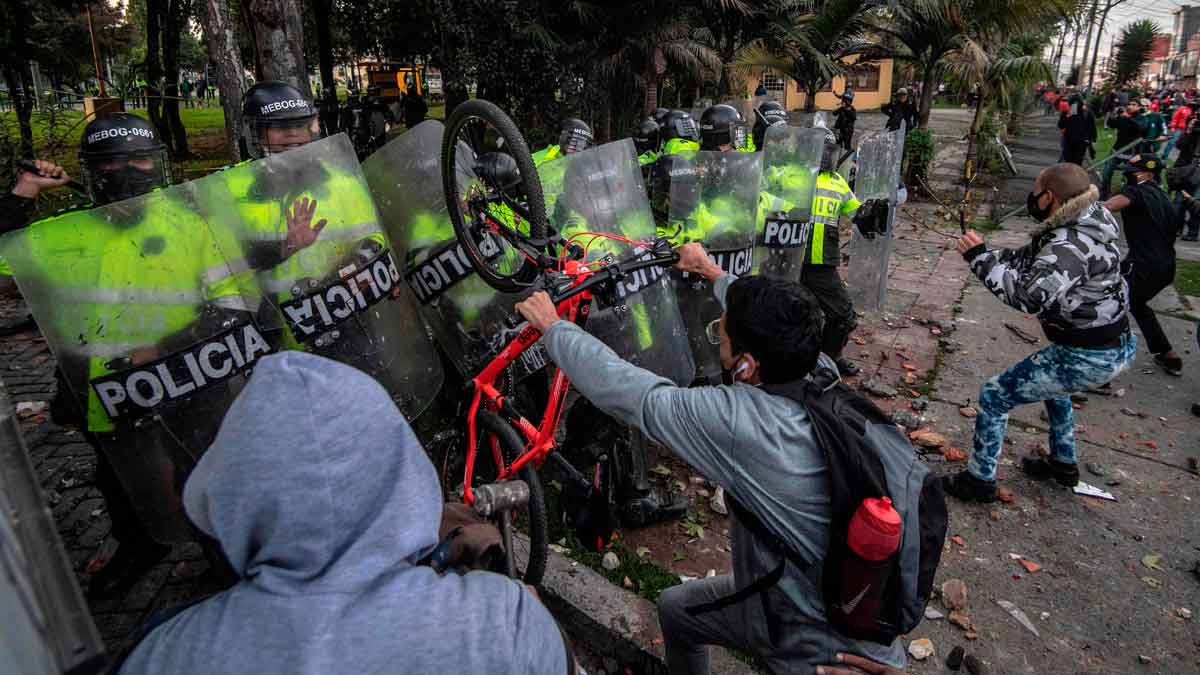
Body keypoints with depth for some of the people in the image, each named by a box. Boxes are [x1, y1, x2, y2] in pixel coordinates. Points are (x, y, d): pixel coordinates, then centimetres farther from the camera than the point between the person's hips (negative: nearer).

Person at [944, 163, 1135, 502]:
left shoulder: (1070, 244, -26)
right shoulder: (1077, 227, 4)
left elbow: (1028, 296, -34)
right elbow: (1027, 259, 9)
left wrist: (980, 258, -28)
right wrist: (984, 253, -4)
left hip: (1089, 357, -10)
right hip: (1115, 344, 10)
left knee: (993, 395, -3)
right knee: (1050, 379, 37)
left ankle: (980, 481, 11)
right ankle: (1063, 463, 51)